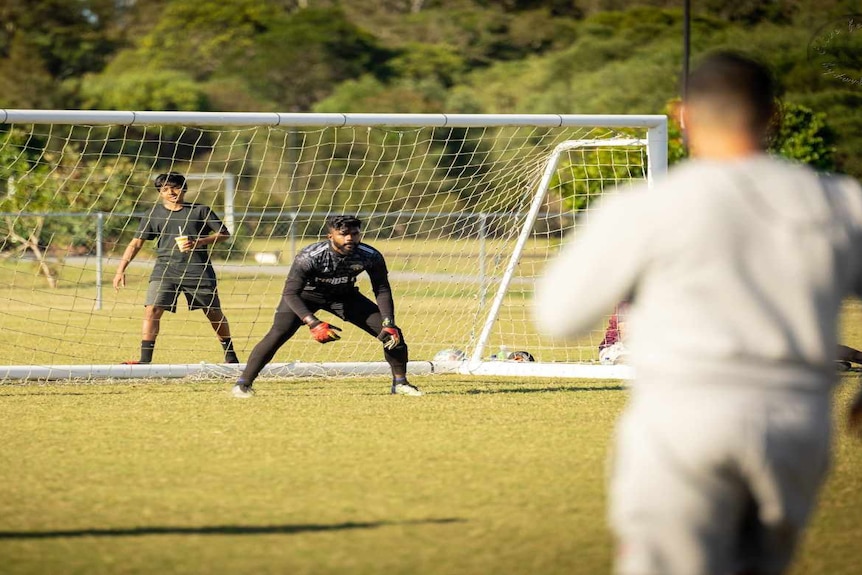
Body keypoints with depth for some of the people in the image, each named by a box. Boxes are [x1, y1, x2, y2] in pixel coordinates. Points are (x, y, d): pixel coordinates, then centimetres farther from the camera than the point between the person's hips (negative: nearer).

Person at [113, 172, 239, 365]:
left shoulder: (199, 210, 4)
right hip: (165, 269, 1)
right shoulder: (154, 214, 7)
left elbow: (223, 233, 5)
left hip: (198, 269, 0)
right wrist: (120, 271, -1)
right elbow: (136, 242, 8)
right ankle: (145, 359, -15)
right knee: (152, 310, -17)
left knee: (214, 314, 10)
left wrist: (199, 242, -12)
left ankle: (230, 355, 29)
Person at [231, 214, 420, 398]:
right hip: (305, 294, -3)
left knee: (392, 334, -7)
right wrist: (314, 324, -47)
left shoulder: (371, 257, -24)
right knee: (278, 334, -25)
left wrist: (389, 325, -25)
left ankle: (400, 382, 14)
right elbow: (291, 293, -36)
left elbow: (382, 290, -12)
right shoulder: (309, 257, -35)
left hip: (344, 295, 3)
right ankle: (243, 383, -16)